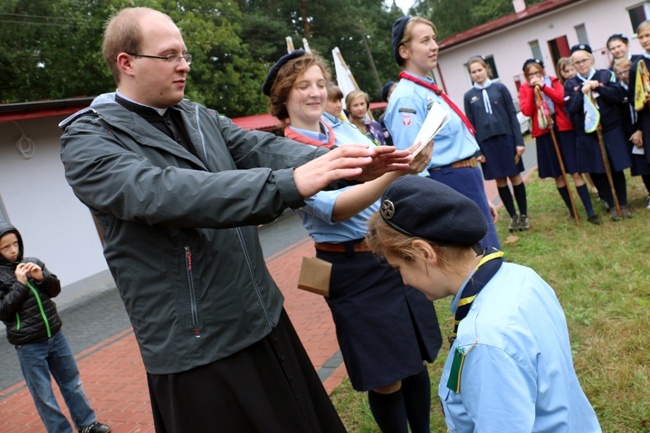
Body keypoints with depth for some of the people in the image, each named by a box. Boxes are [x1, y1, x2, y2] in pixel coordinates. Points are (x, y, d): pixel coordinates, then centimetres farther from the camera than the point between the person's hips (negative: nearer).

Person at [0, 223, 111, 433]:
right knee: (43, 395, 5)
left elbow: (55, 289, 6)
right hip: (29, 346, -4)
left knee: (71, 382, 16)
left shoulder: (32, 263, 1)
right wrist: (20, 284, -18)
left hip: (55, 335, 4)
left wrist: (41, 277, -13)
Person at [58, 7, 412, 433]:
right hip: (197, 349, -6)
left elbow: (262, 149, -4)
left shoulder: (200, 117, 8)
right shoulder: (87, 140, -11)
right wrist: (289, 184, -37)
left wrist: (344, 164, -22)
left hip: (264, 319, 6)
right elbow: (164, 193, -28)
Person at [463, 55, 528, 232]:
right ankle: (513, 216, 20)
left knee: (515, 177, 6)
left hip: (506, 138, -1)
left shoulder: (500, 88, 2)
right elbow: (471, 125, 3)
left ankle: (524, 215, 19)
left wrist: (519, 141, -5)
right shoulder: (469, 96, 3)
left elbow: (512, 115, 1)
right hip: (486, 142, 1)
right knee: (500, 181, 8)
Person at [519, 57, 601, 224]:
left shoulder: (552, 81, 5)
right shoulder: (524, 89, 3)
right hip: (544, 133, 1)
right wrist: (531, 89, -13)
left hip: (563, 129, -1)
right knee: (558, 175, 8)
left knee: (575, 172, -4)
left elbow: (563, 99, -10)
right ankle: (571, 209, 23)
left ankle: (590, 212, -1)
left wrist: (544, 87, -15)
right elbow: (526, 111, -10)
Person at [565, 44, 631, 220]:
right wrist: (582, 92, -19)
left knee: (616, 168, 5)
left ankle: (623, 204, 19)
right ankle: (612, 205, 17)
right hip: (587, 135, 1)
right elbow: (571, 108, -7)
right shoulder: (570, 84, 4)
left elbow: (619, 96, -8)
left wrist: (598, 87, -16)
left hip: (611, 130, -1)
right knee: (597, 171, 4)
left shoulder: (606, 75, 3)